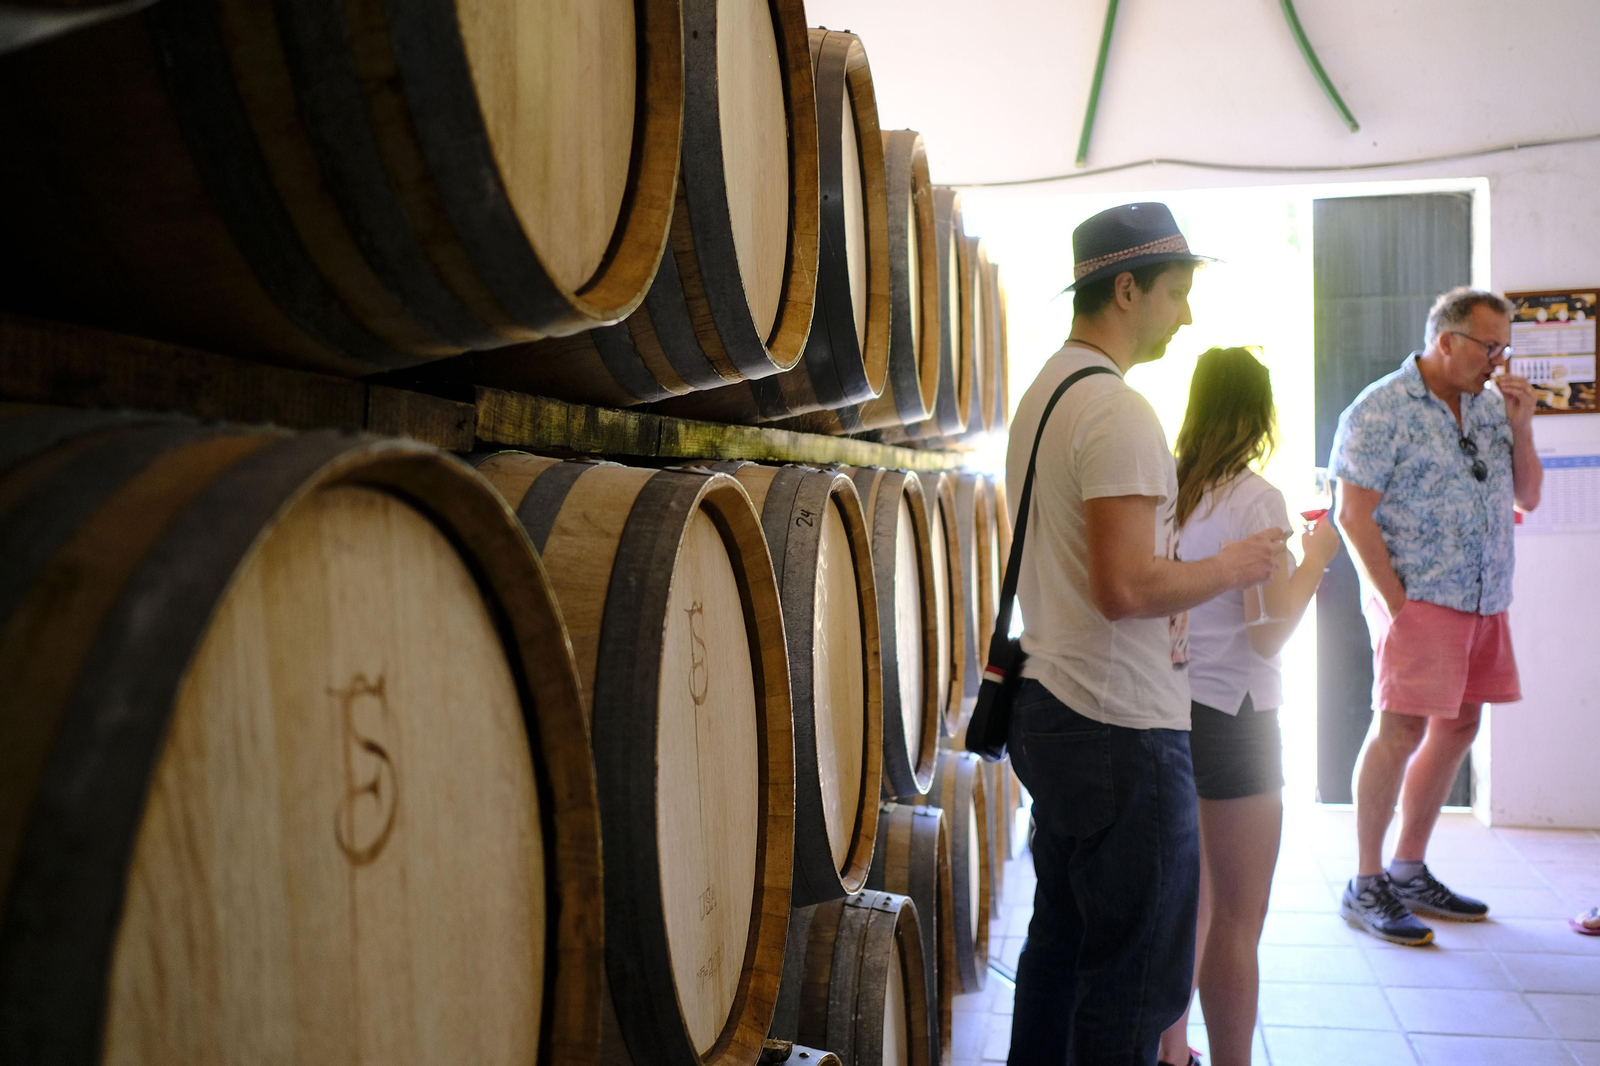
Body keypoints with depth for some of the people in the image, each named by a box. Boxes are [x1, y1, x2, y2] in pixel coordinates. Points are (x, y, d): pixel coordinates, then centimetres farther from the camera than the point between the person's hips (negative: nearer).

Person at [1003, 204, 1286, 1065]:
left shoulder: (1043, 394, 14)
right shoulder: (1117, 410, -18)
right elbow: (1126, 588, -25)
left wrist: (1179, 580, 18)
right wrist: (1230, 567, -9)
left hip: (1050, 706, 10)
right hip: (1123, 733, -10)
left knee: (1061, 942, 20)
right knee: (1137, 979, 2)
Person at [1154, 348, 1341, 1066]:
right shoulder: (1257, 500, -14)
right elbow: (1267, 634, -16)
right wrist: (1314, 560, -2)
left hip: (1168, 706, 7)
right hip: (1231, 717, -7)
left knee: (1189, 904, 20)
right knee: (1237, 921, 4)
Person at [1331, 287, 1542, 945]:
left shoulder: (1490, 406, 13)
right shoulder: (1380, 410, -8)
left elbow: (1527, 498, 16)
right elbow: (1353, 516, -12)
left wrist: (1520, 427, 1)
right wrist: (1396, 603, -16)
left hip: (1485, 601, 8)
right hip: (1419, 598, -8)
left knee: (1457, 728, 10)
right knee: (1401, 728, -10)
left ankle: (1409, 871, 22)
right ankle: (1365, 886, 0)